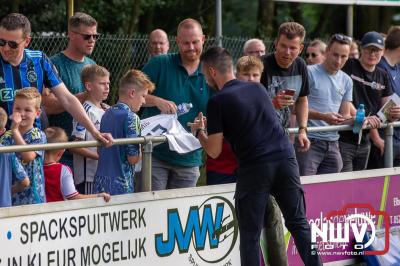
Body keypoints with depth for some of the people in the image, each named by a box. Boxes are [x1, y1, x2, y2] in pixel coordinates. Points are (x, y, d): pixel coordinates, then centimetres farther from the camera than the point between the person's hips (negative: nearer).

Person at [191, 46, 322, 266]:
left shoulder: (217, 101, -2)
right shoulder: (257, 88, 15)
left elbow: (214, 151, -2)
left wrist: (199, 131, 18)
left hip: (255, 167, -5)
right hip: (285, 157, 5)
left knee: (250, 233, 4)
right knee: (299, 223, 11)